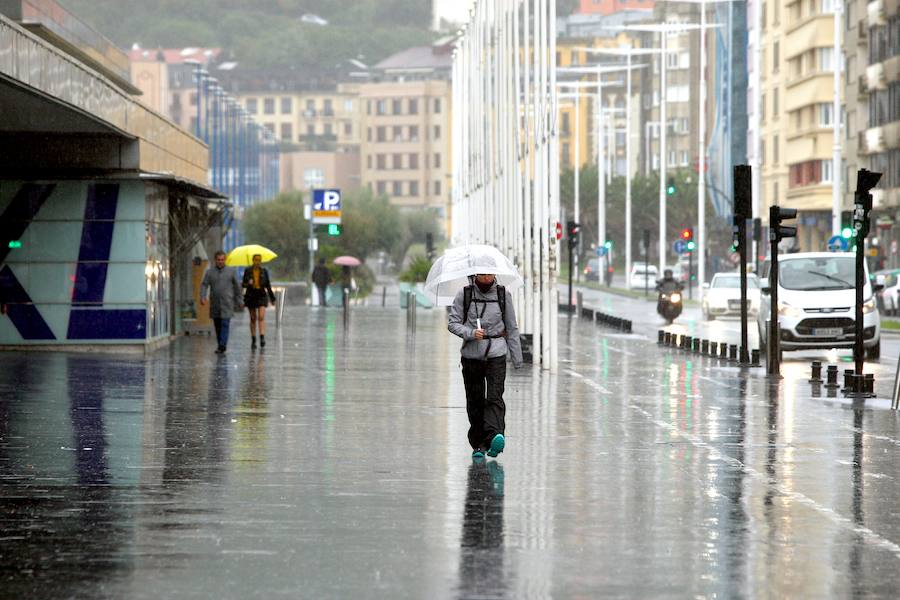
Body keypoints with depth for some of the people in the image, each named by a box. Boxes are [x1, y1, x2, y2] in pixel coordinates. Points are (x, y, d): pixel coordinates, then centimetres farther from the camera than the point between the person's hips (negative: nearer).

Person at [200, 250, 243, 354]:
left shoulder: (231, 271, 3)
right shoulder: (209, 272, 5)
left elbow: (237, 287, 9)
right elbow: (204, 285, -4)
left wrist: (238, 301, 10)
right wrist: (202, 297, -21)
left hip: (227, 304, -2)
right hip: (215, 304, 3)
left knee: (225, 324, -13)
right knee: (217, 326, 8)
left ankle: (222, 347, -20)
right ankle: (221, 345, 21)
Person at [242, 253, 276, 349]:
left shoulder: (264, 271, 3)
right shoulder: (248, 271, 1)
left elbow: (268, 285, 9)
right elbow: (243, 284, 3)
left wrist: (272, 298, 11)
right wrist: (248, 283, -20)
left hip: (261, 295, 0)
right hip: (251, 295, 0)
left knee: (261, 317, -15)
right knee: (253, 319, 5)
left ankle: (262, 338, -22)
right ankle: (253, 341, 12)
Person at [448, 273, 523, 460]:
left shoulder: (503, 295, 3)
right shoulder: (464, 294, 0)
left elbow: (511, 328, 9)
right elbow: (453, 322, 0)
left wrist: (517, 358, 9)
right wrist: (470, 333, -19)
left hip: (496, 354, -1)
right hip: (471, 354, 1)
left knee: (495, 397, -16)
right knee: (475, 401, 5)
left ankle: (496, 437, -31)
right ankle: (478, 445, 14)